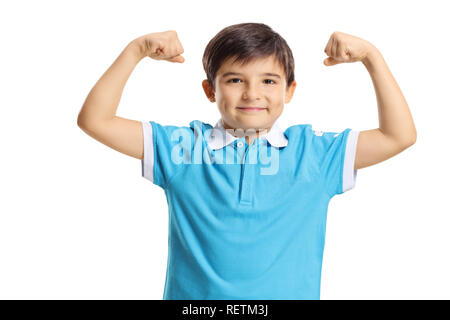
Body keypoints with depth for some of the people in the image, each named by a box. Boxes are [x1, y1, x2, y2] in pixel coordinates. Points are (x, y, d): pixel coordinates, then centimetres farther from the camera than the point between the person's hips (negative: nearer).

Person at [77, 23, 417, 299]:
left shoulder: (313, 152, 0)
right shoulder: (182, 147, -2)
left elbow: (399, 136, -2)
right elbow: (95, 120, -4)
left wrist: (371, 56, -6)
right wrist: (136, 49, -11)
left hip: (289, 293, 1)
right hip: (195, 294, 0)